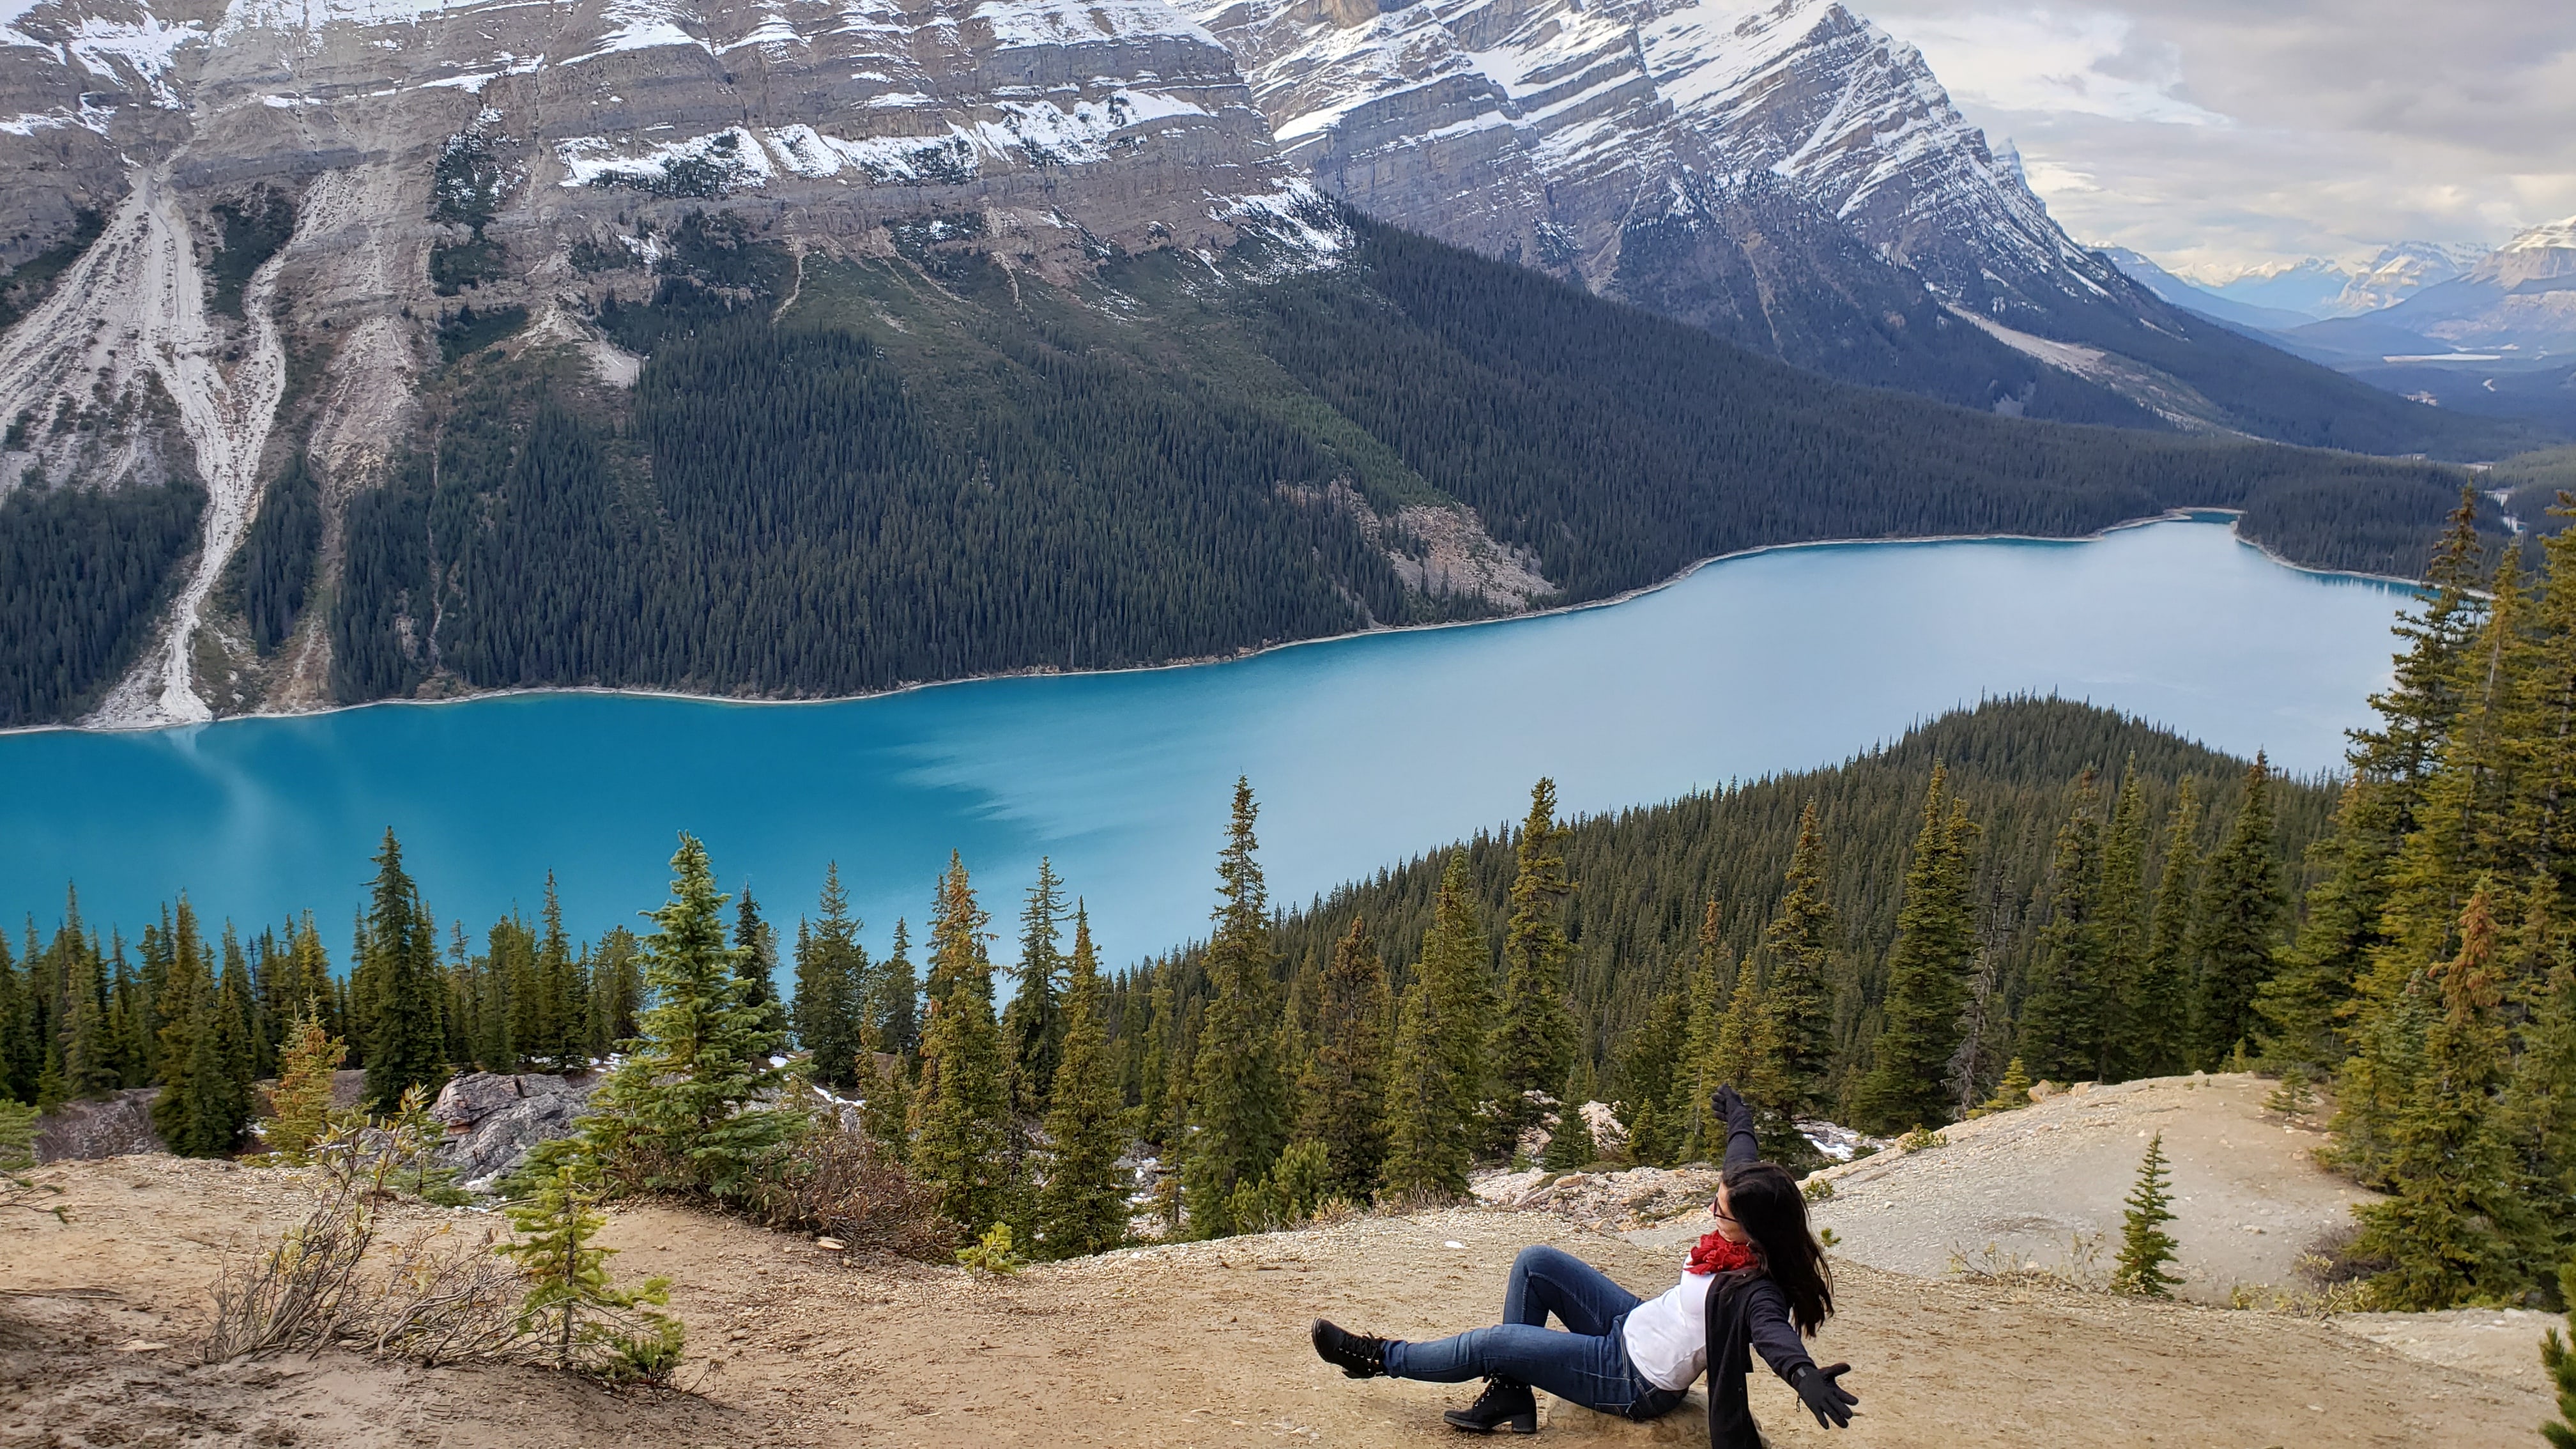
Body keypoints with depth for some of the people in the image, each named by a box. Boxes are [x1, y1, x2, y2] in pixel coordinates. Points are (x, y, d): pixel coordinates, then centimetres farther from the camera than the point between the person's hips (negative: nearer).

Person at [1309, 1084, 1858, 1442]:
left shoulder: (1756, 1292, -31)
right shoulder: (1739, 1244, -9)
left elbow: (1775, 1334, -55)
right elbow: (1745, 1163, 12)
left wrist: (1806, 1376, -79)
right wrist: (1738, 1117, 32)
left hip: (1636, 1384, -8)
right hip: (1634, 1325, 8)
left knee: (1491, 1344, -9)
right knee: (1535, 1263, 0)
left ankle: (1384, 1358, 16)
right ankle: (1511, 1394, 7)